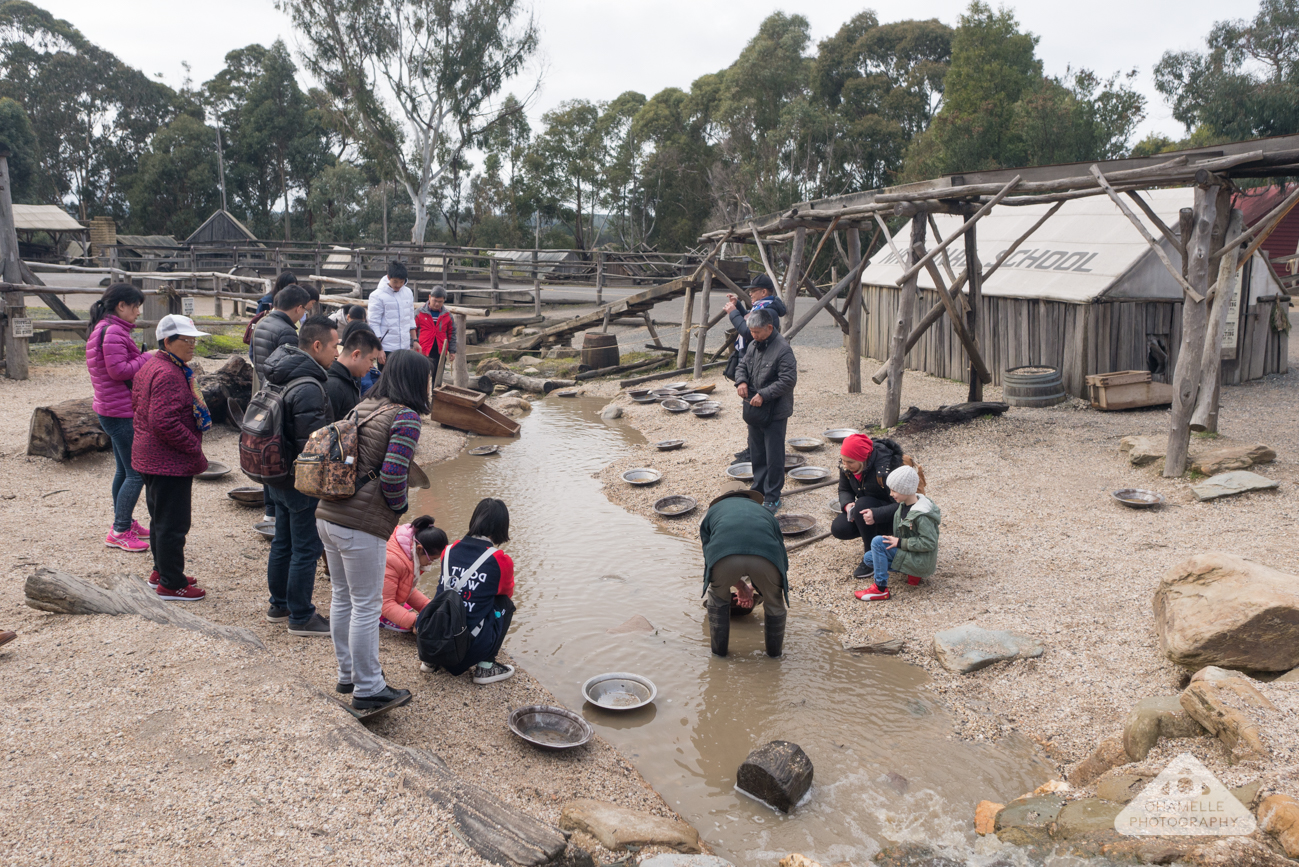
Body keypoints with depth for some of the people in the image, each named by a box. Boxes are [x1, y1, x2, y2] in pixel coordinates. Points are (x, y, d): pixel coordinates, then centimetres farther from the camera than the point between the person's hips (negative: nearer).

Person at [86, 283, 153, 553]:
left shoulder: (101, 329, 16)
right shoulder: (113, 332, -18)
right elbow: (119, 371, -23)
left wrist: (144, 359, 8)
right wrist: (148, 357, -13)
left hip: (111, 410, 11)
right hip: (121, 413, -11)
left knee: (124, 470, 19)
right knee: (137, 472, -6)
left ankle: (124, 523, 29)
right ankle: (119, 532, -1)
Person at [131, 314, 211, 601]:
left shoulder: (150, 366, 11)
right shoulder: (168, 374, -23)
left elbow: (136, 403, 21)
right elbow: (165, 422, -30)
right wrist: (195, 447, -19)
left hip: (150, 457, 11)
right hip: (170, 462, -11)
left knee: (161, 518, 22)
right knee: (173, 524, -1)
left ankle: (162, 571, 35)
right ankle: (171, 584, 7)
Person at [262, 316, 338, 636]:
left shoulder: (278, 376, 7)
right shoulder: (308, 388, -25)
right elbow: (312, 444, -25)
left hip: (278, 476, 10)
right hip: (301, 482, -10)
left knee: (283, 542, 21)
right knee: (306, 549, 2)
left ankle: (279, 604, 35)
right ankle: (301, 617, 12)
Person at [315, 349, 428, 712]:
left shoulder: (363, 407, 12)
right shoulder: (406, 417, -13)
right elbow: (392, 475, -21)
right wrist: (399, 507, -2)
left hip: (327, 514, 8)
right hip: (362, 525, -8)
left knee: (342, 598, 19)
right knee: (366, 607, 3)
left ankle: (348, 674, 35)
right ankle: (368, 689, 15)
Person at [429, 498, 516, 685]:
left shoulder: (450, 551, 7)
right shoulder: (501, 561, -6)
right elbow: (507, 592, 17)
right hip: (469, 651, -5)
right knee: (505, 604, 18)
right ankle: (486, 666, 12)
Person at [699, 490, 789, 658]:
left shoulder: (712, 511, 40)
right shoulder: (765, 512, 42)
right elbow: (783, 560, 46)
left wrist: (740, 586, 55)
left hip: (725, 555, 0)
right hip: (766, 556, 1)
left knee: (717, 598, 32)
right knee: (774, 600, 31)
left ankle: (719, 647, 41)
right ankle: (775, 648, 46)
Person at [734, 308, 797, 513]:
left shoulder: (783, 349, -18)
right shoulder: (754, 346, 8)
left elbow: (788, 380, -22)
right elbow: (743, 365, 20)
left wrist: (764, 395, -24)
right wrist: (741, 381, -3)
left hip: (774, 413, -8)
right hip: (755, 411, 8)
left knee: (774, 457, -1)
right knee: (756, 454, 17)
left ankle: (772, 498, 9)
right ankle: (758, 490, 30)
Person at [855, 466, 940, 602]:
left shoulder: (921, 515, -25)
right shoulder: (904, 505, 2)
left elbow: (929, 542, -25)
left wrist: (900, 543, -22)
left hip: (921, 562, -10)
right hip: (908, 553, 10)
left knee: (878, 542, -21)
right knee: (868, 558, 7)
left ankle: (881, 589, -14)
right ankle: (912, 573, 8)